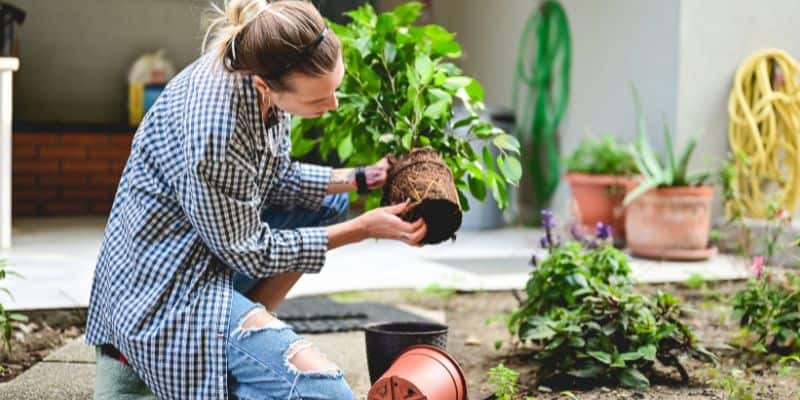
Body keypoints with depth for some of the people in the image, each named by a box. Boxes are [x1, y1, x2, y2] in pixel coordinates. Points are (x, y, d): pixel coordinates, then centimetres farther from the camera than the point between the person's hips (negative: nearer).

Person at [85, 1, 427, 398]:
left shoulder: (255, 67, -8)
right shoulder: (214, 129, -32)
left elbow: (277, 178, 10)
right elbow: (252, 254, -18)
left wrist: (361, 178, -1)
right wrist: (364, 228, -13)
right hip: (167, 289, -9)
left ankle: (246, 330, 10)